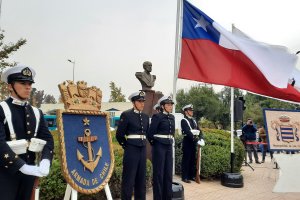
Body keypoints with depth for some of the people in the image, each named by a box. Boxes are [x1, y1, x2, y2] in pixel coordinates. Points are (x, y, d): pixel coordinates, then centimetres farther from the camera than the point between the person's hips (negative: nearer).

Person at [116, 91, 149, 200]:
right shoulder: (126, 115, -9)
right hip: (131, 149, -6)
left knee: (141, 178, 14)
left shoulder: (145, 116, 10)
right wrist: (125, 145, 3)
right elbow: (119, 134, -7)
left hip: (143, 149, 6)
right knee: (129, 178, 2)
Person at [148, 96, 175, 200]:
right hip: (159, 146, -7)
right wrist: (154, 143, 2)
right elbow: (150, 133, -10)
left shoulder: (172, 117, 10)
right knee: (159, 172, 2)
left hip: (169, 146, 7)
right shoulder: (157, 116, -11)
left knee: (168, 172, 11)